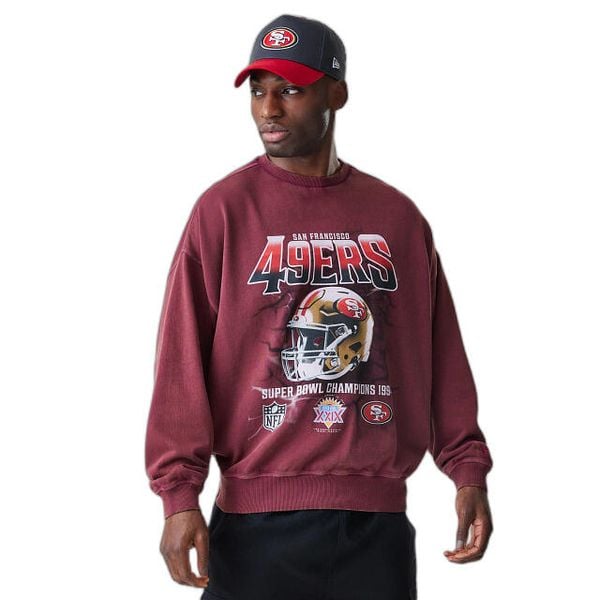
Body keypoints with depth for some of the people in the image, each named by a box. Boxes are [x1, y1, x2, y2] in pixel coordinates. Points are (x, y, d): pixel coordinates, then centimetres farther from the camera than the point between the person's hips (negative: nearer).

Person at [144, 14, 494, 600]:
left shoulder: (397, 216, 9)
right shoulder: (224, 210, 0)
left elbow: (440, 354, 11)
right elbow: (181, 358, -4)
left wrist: (468, 471, 4)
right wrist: (179, 493, -12)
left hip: (377, 516, 3)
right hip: (256, 519, -2)